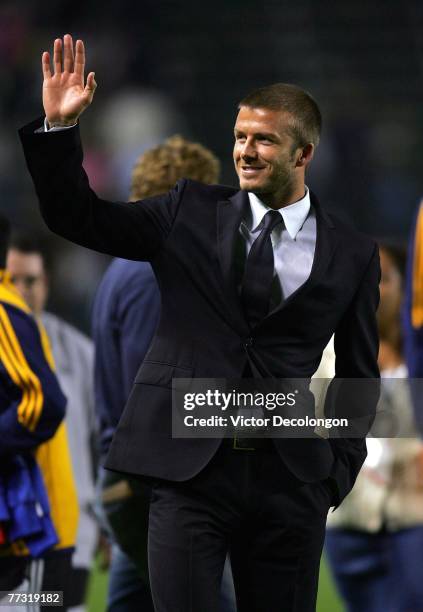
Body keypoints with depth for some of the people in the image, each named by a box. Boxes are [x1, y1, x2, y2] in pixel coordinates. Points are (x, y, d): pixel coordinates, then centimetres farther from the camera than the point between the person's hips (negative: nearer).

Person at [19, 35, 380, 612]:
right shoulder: (192, 212, 8)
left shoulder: (351, 254, 7)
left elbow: (359, 375, 13)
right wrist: (60, 127, -8)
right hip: (189, 469, 0)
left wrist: (338, 471, 5)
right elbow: (79, 218, 5)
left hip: (291, 478, 1)